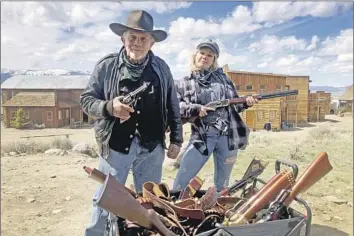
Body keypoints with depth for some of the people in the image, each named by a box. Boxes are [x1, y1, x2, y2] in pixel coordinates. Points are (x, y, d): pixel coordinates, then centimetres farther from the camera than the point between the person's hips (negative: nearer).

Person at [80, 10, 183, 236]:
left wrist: (176, 139, 7)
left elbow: (173, 106, 8)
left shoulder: (161, 67, 3)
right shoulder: (106, 65, -3)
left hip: (152, 146, 2)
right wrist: (108, 107, -19)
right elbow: (86, 99, 1)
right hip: (116, 145, -2)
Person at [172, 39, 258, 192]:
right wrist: (195, 109, -19)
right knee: (181, 181, -1)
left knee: (222, 184, 16)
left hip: (228, 136, 3)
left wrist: (246, 102, -4)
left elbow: (234, 104, 17)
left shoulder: (222, 78, 13)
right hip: (201, 137, -2)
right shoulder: (184, 83, 4)